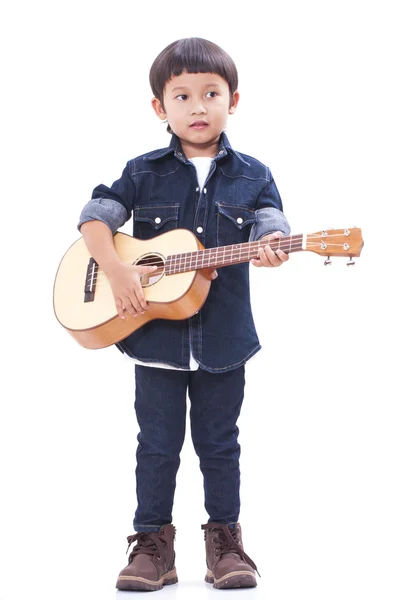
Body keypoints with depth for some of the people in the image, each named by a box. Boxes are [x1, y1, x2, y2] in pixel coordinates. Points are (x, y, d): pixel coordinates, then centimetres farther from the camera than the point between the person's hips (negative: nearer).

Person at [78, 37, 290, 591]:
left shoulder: (252, 177, 3)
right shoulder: (143, 173, 1)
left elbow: (271, 227, -8)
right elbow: (95, 218, -3)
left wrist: (271, 248, -32)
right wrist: (117, 270, -17)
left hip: (223, 336, 0)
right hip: (156, 333, 0)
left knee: (219, 443, 10)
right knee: (158, 442, 6)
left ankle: (224, 540, 21)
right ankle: (153, 543, 16)